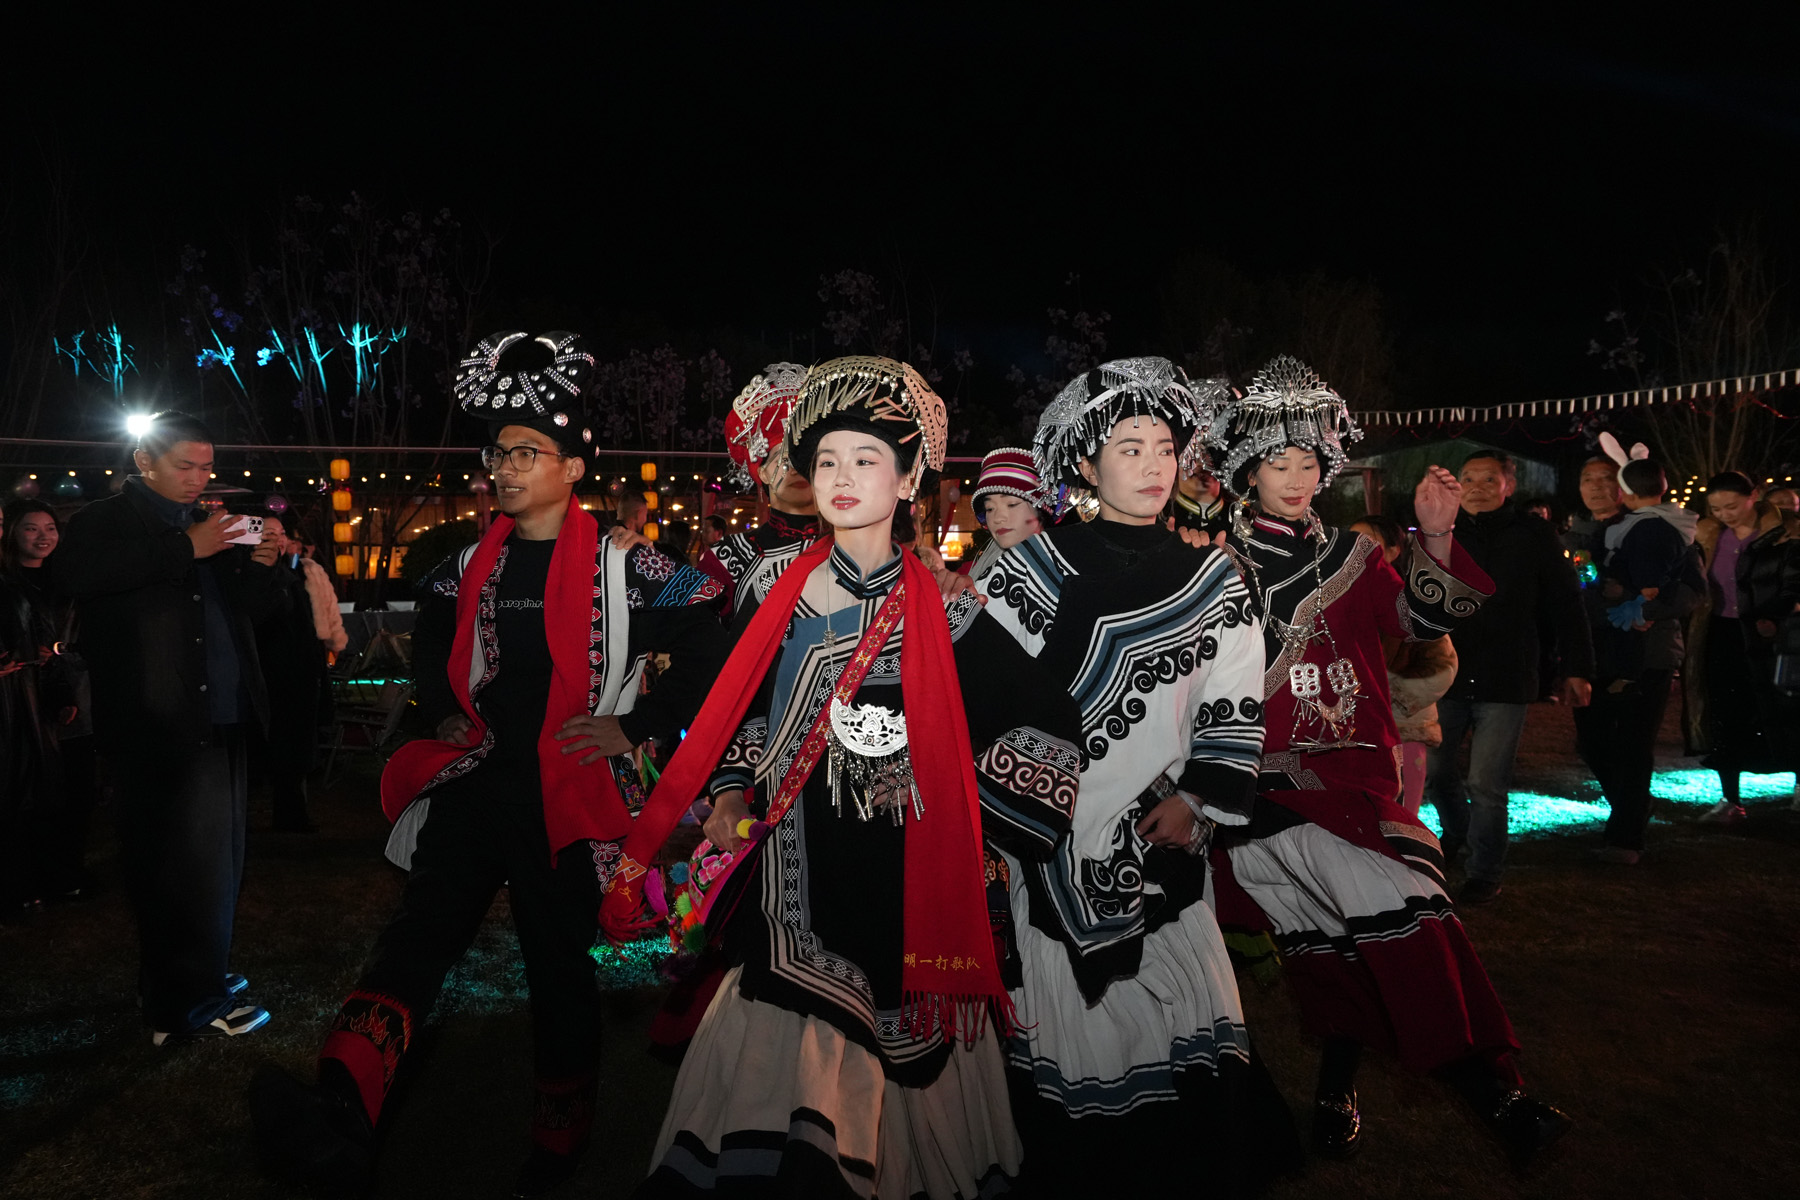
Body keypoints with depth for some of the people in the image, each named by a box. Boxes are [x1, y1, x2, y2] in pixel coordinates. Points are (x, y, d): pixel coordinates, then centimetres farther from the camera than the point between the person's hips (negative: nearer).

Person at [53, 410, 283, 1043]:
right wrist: (186, 548, -23)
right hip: (159, 728, -7)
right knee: (182, 864, -6)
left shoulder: (213, 527, 20)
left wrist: (260, 565, -2)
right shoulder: (106, 521, 1)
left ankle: (200, 973, 27)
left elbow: (255, 608, 19)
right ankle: (186, 1007, 1)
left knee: (216, 860, 13)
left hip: (221, 723, 7)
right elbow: (69, 575, -21)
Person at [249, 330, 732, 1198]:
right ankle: (341, 1112, -30)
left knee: (559, 963, 7)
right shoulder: (472, 565, 10)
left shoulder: (622, 566, -6)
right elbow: (430, 638, 29)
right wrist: (443, 713, 17)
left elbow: (707, 653, -6)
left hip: (568, 791, -4)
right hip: (477, 777, 4)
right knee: (421, 929, -16)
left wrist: (634, 728, -9)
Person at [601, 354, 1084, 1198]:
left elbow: (1047, 720, 2)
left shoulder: (943, 616, -3)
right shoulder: (778, 596, 4)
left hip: (906, 883, -2)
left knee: (899, 1055, 7)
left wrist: (979, 826, -1)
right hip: (795, 869, 2)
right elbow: (734, 709, 17)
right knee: (784, 1061, 2)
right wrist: (730, 793, 6)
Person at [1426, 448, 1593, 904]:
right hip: (1446, 676, 3)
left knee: (1486, 785, -3)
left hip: (1505, 682, -3)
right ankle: (1457, 832, 40)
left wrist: (1578, 669, 2)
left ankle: (1484, 874, 15)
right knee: (1433, 771, 10)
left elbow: (1565, 607, 3)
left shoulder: (1533, 536, -1)